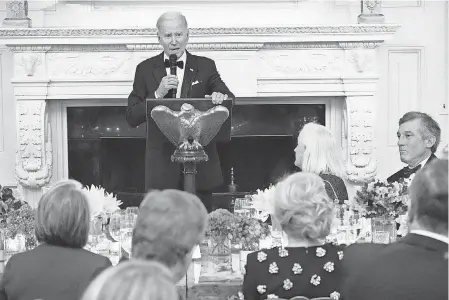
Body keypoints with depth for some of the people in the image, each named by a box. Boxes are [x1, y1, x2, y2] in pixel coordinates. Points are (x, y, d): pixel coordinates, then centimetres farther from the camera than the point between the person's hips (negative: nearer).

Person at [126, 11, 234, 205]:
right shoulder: (146, 69, 5)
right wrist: (158, 94, -14)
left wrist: (221, 97, -26)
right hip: (161, 162, 0)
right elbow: (132, 118, 1)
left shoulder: (205, 66, 6)